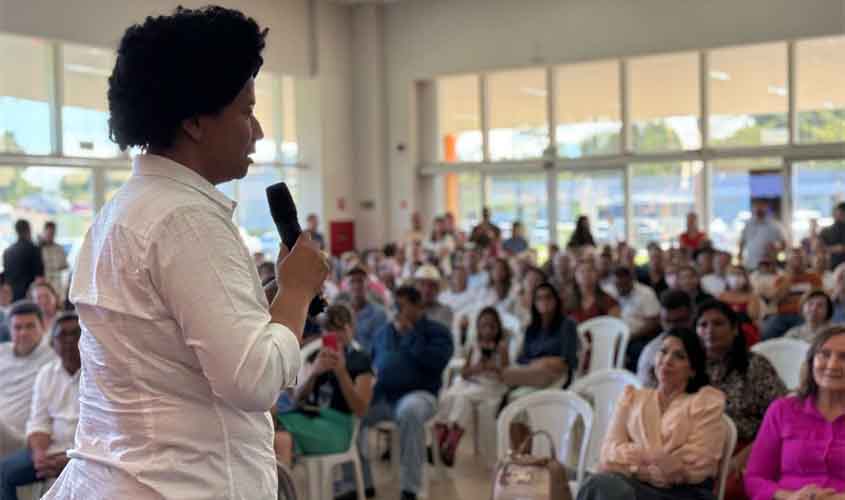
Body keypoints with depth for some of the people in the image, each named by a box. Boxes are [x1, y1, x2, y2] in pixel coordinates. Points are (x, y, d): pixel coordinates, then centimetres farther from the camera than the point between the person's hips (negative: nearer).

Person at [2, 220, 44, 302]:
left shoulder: (7, 251, 10)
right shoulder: (33, 249, -7)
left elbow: (4, 274, 16)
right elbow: (39, 275, -10)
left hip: (10, 293, 6)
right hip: (28, 292, -6)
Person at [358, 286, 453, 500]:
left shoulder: (437, 332, 4)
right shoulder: (385, 331, 21)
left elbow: (435, 362, -14)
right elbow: (370, 359, 25)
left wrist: (410, 334, -8)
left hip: (418, 394, -5)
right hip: (381, 395, 5)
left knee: (410, 410, -41)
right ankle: (362, 482, -14)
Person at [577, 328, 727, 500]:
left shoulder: (708, 400, 13)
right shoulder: (632, 397, 23)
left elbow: (695, 465, -1)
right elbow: (610, 452, 9)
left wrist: (636, 468, -6)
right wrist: (651, 455, -8)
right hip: (634, 485, 3)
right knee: (604, 484, -36)